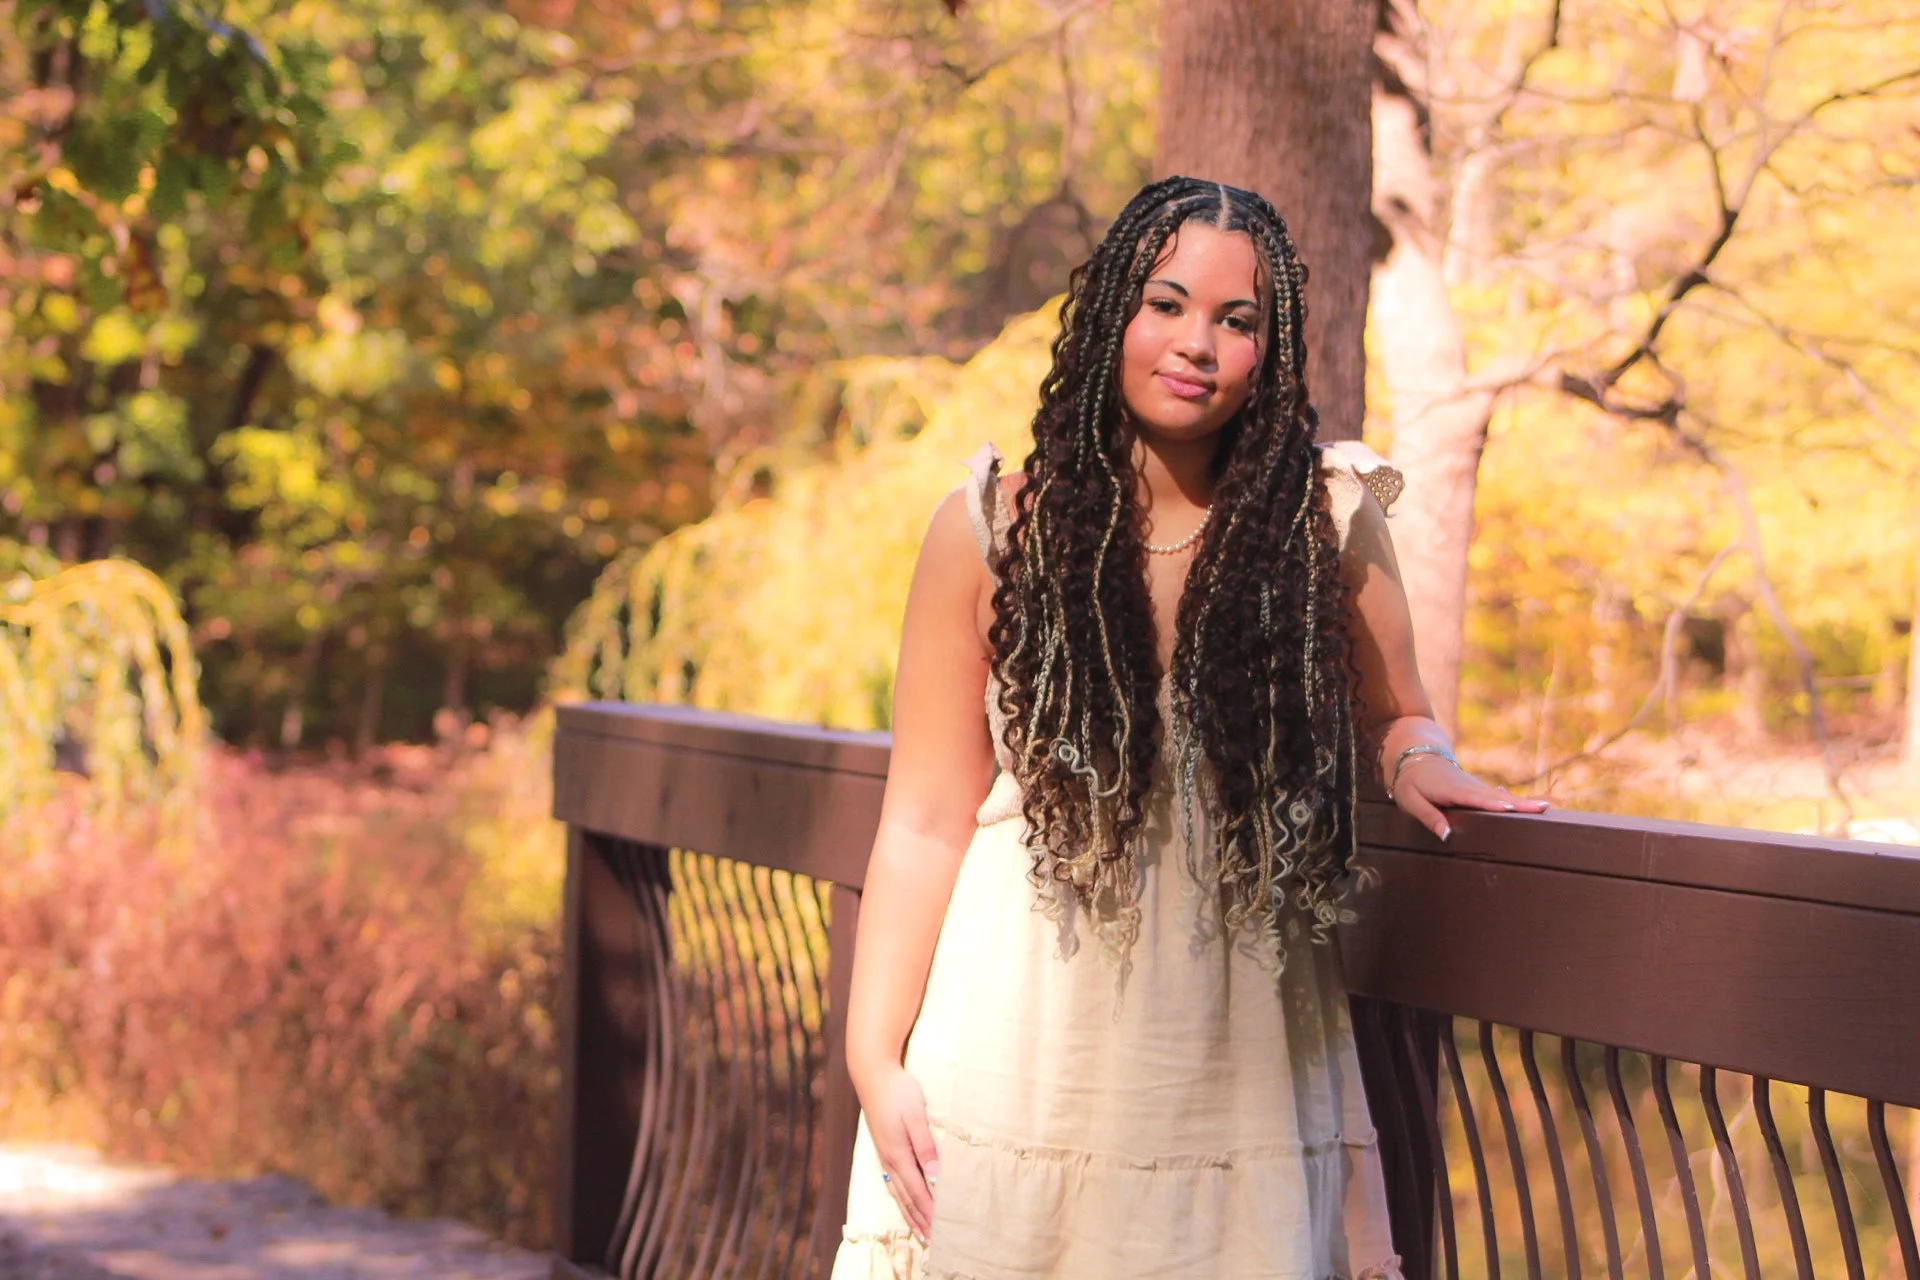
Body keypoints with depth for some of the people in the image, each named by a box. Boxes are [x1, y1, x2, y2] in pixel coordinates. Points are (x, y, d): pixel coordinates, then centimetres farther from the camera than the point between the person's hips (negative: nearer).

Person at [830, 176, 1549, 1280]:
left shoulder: (1326, 519, 0)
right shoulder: (992, 530, -3)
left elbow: (1393, 717, 16)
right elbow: (926, 821, -1)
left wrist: (1418, 762, -8)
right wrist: (876, 1058, -6)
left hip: (1233, 1057, 1)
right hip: (1020, 1056, -1)